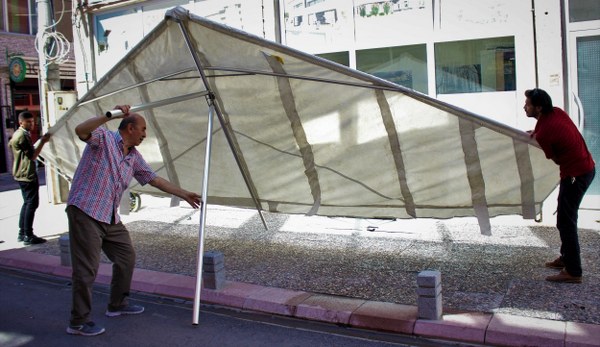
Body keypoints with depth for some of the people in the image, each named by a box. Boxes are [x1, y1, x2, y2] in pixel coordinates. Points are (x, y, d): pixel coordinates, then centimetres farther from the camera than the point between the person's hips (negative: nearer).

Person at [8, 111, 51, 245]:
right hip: (28, 174, -11)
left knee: (27, 203, 16)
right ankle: (28, 236, -7)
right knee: (32, 203, -8)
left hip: (22, 174, 11)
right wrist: (43, 141, -19)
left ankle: (22, 233, 20)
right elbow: (33, 155, -19)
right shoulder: (22, 135, -16)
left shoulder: (17, 134, 15)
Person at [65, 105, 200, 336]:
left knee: (126, 257, 16)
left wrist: (184, 194, 21)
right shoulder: (103, 138, -7)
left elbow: (154, 179, 20)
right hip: (85, 212, -9)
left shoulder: (134, 156, 15)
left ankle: (117, 305, 33)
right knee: (87, 269, -6)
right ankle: (78, 323, 6)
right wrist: (110, 115, -37)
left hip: (110, 217, 9)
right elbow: (81, 130, -28)